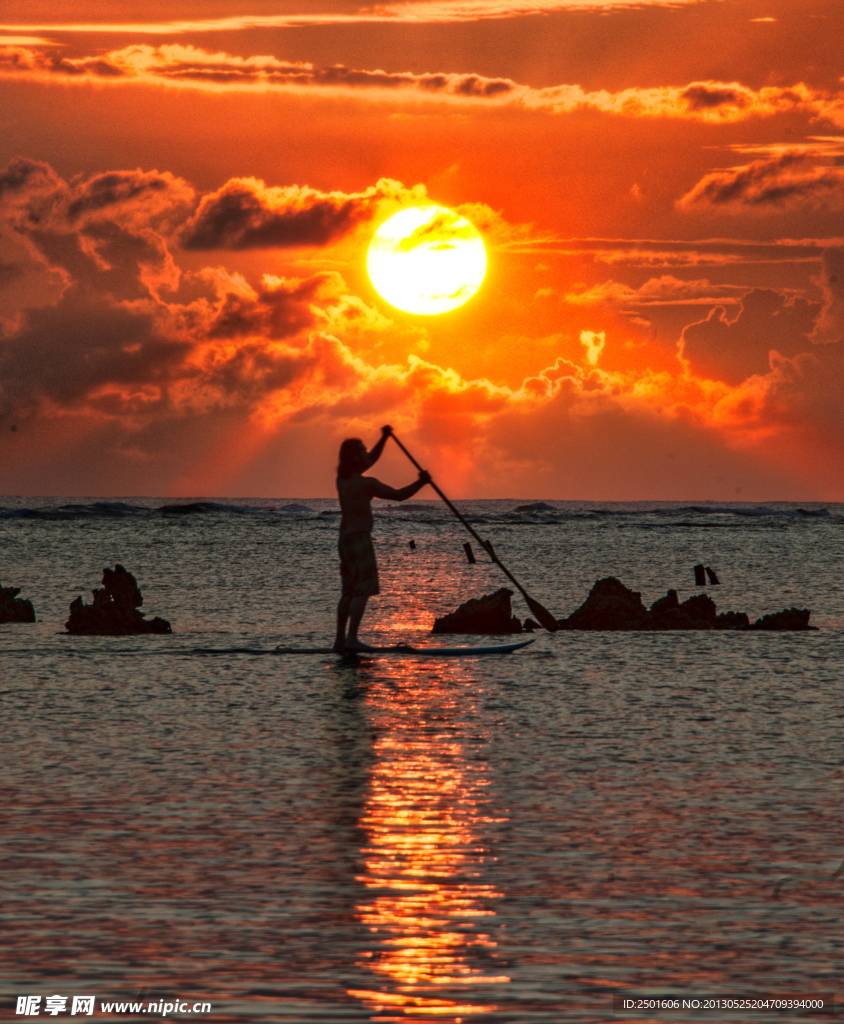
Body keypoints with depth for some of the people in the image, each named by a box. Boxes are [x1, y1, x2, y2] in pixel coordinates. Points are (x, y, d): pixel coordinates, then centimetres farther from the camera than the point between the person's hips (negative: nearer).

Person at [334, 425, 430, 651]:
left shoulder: (343, 478, 10)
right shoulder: (366, 483, -15)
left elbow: (372, 459, 24)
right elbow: (399, 495, -12)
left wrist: (384, 438, 18)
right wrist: (420, 483, -3)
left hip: (345, 539, 9)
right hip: (360, 539, -9)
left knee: (349, 592, 13)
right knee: (363, 590, -11)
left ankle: (340, 639, 12)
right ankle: (351, 639, -20)